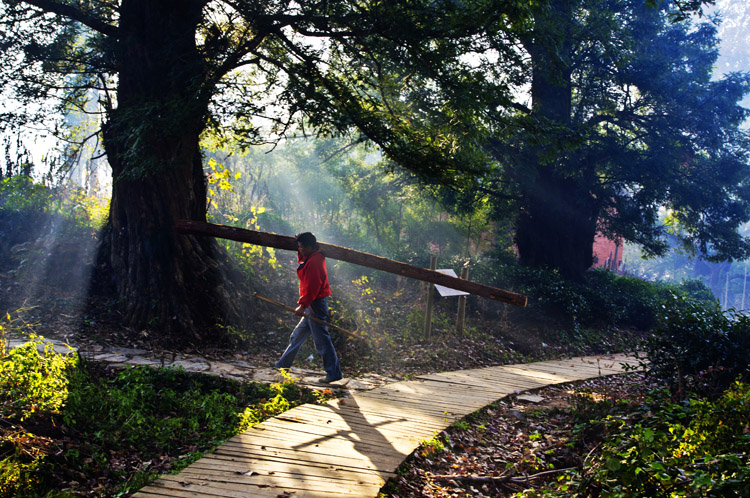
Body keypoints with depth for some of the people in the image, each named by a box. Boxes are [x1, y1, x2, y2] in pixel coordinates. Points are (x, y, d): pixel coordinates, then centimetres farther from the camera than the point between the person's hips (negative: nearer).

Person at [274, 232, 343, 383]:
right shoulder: (310, 258, 13)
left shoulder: (314, 262, -18)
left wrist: (303, 305, -26)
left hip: (316, 304, -11)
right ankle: (283, 364, 30)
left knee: (321, 339, -8)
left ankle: (333, 372, -5)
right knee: (297, 335, 19)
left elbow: (312, 287, -24)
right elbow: (301, 260, 35)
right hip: (312, 307, 11)